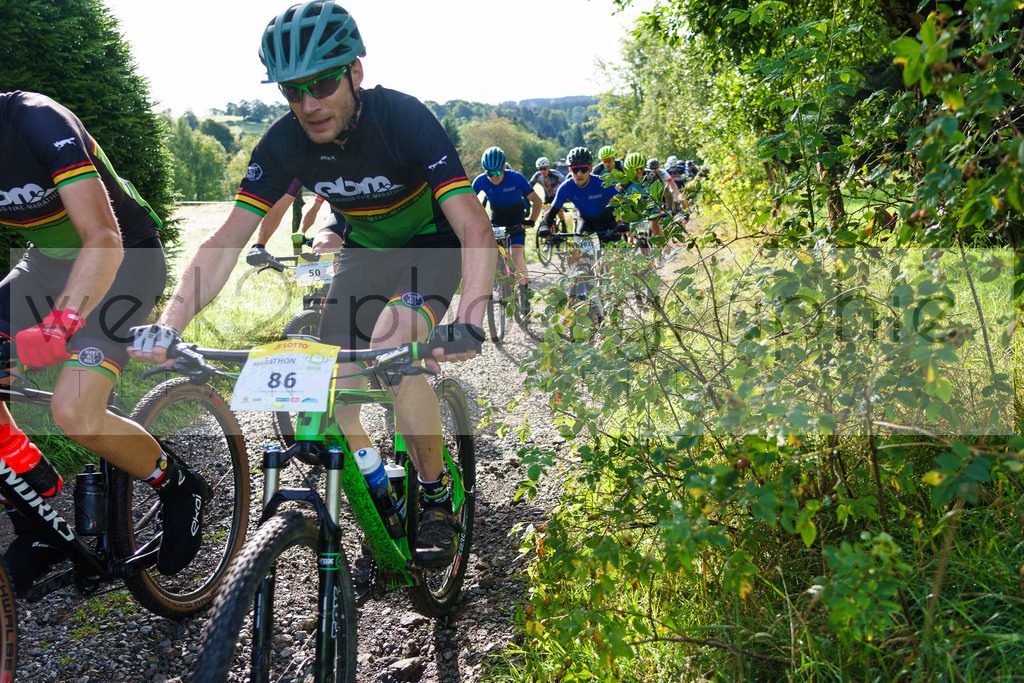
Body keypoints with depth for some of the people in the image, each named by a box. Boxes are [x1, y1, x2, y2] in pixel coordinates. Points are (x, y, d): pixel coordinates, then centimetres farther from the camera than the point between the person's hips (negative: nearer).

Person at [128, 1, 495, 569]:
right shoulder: (284, 143, -19)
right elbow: (229, 239, -22)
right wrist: (169, 324, -37)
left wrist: (469, 323, -56)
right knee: (332, 393, -9)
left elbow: (475, 228, -39)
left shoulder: (403, 118, -31)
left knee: (392, 350, -31)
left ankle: (436, 496, -12)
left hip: (432, 244, -4)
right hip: (364, 250, 5)